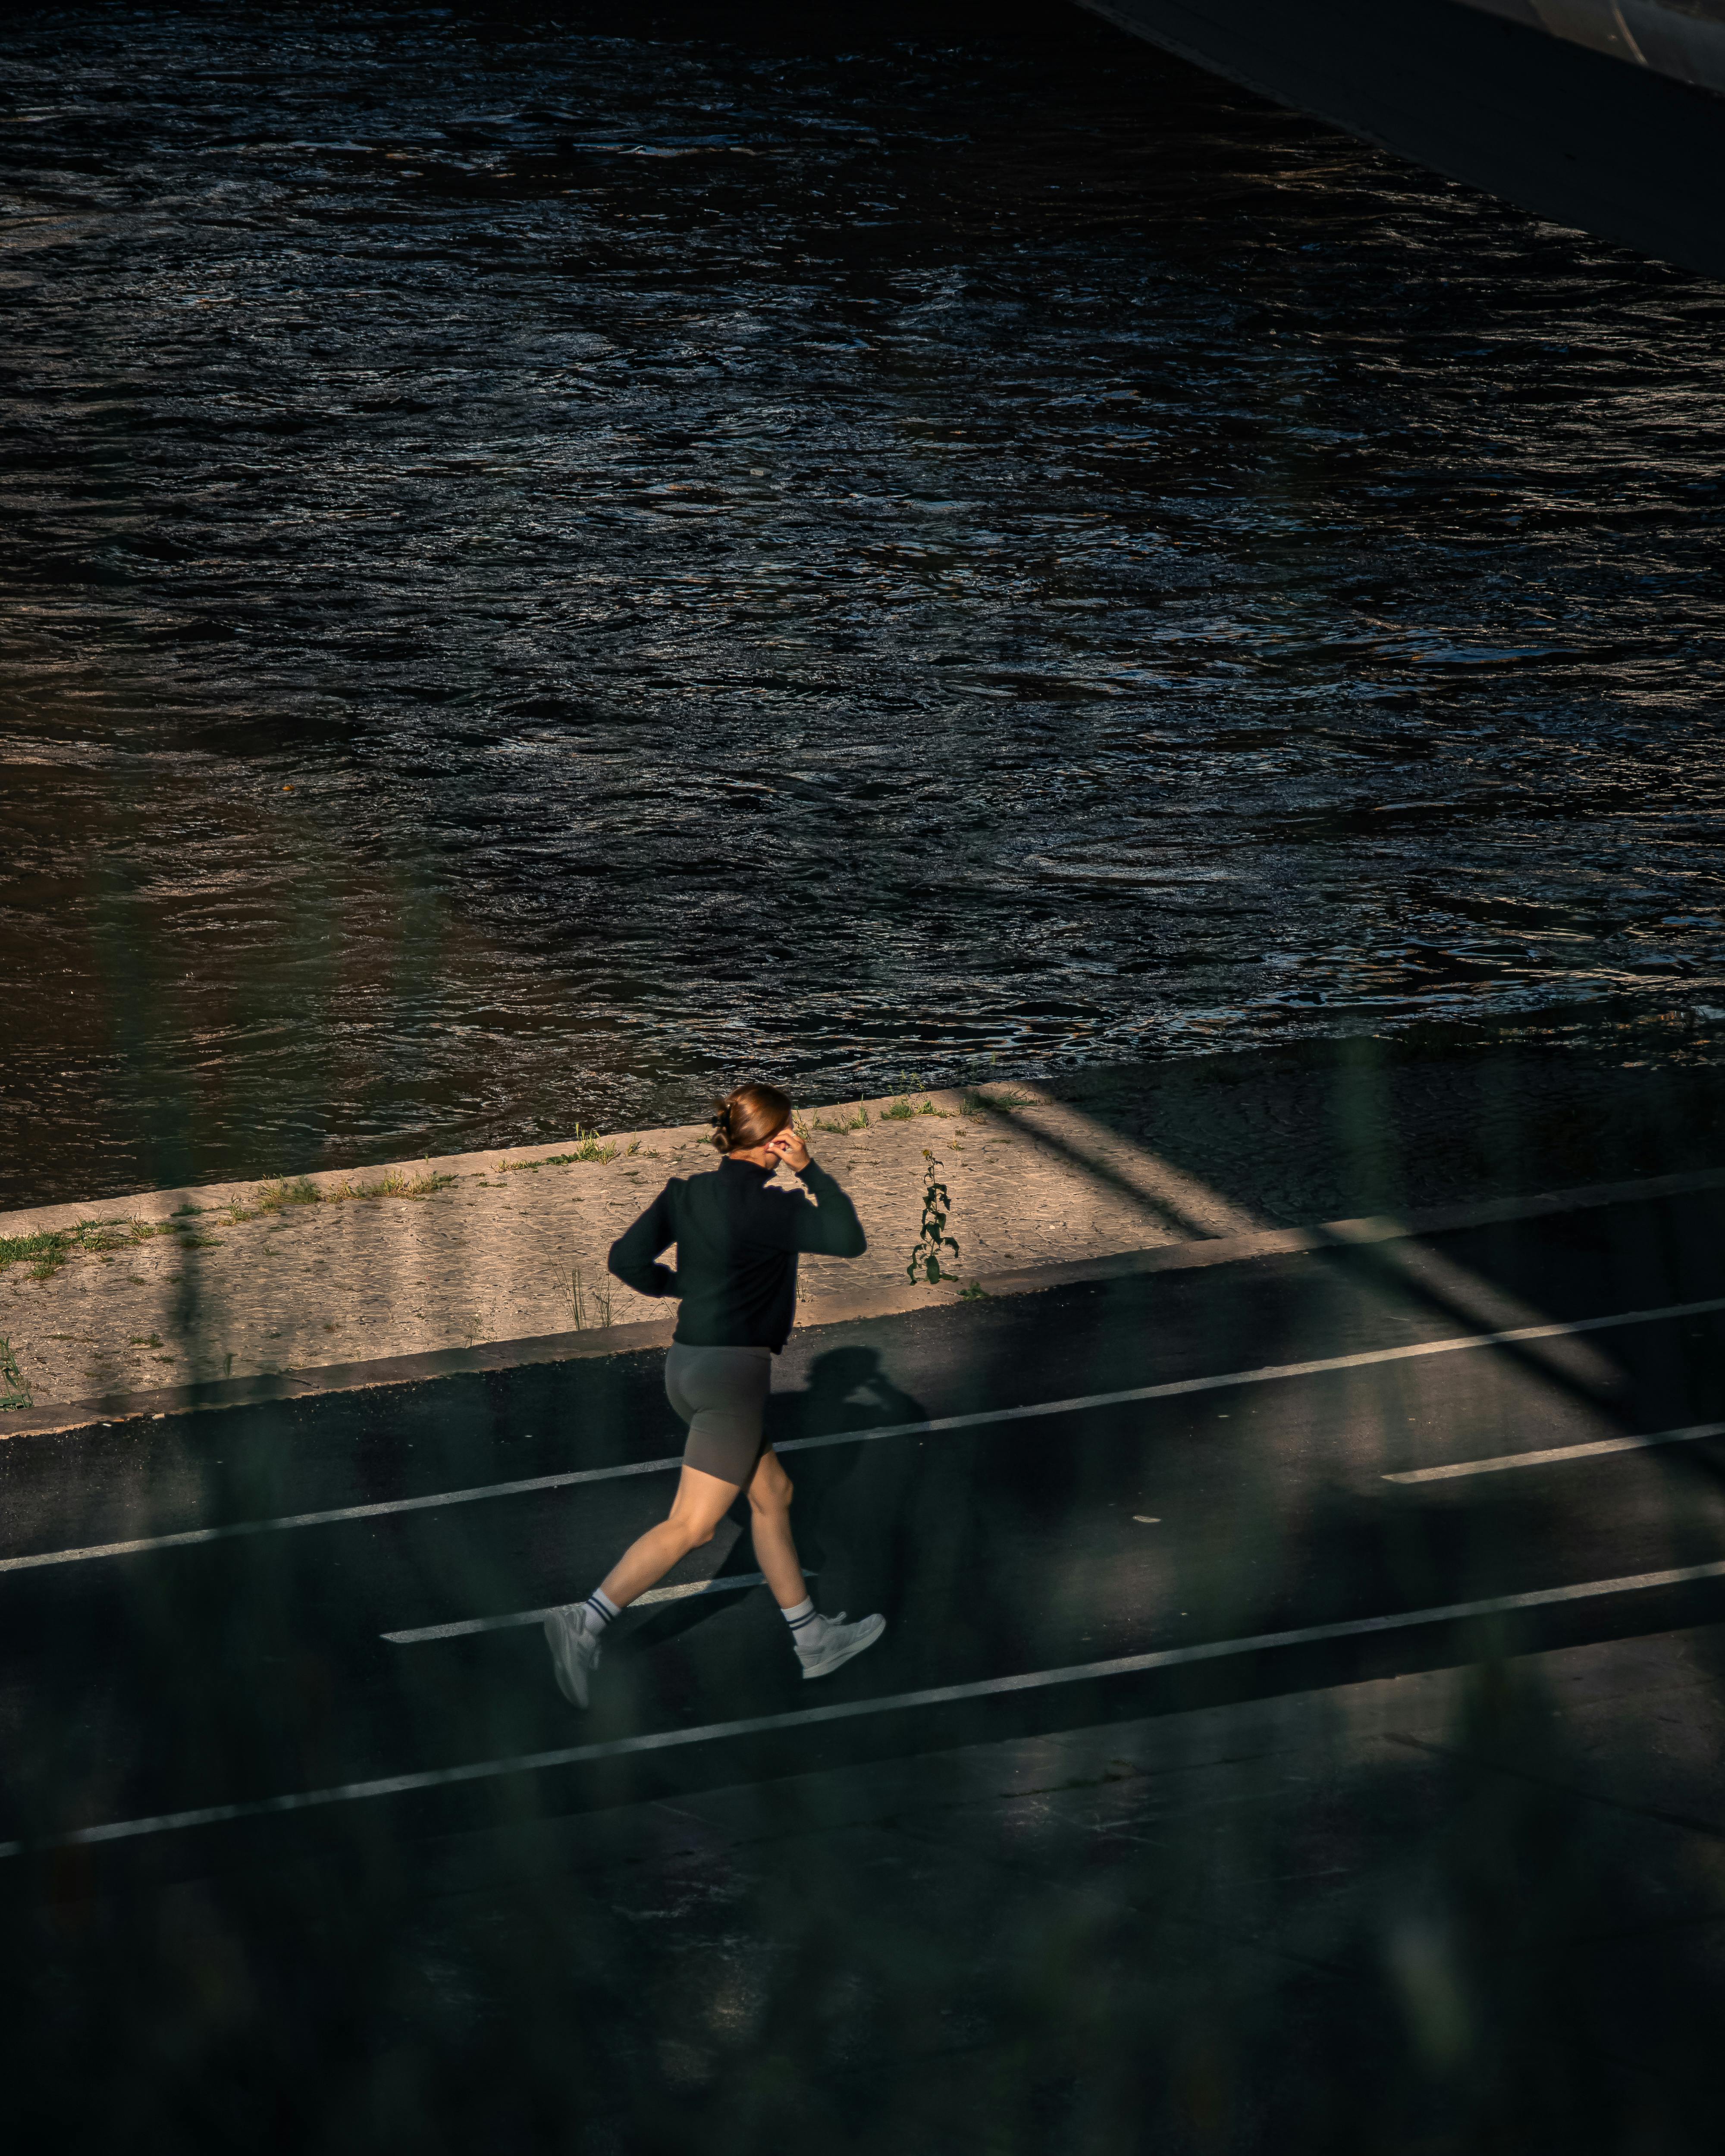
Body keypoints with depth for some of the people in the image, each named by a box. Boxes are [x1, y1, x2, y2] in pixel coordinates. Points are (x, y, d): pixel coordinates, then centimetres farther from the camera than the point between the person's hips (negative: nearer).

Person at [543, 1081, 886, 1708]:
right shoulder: (768, 1205, -14)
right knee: (690, 1524, -7)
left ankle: (813, 1639, 26)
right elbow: (850, 1241, -13)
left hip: (687, 1362, 9)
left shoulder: (686, 1192, 4)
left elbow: (627, 1260, -1)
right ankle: (586, 1623, -15)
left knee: (773, 1494, 19)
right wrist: (811, 1172, -7)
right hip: (734, 1372, -9)